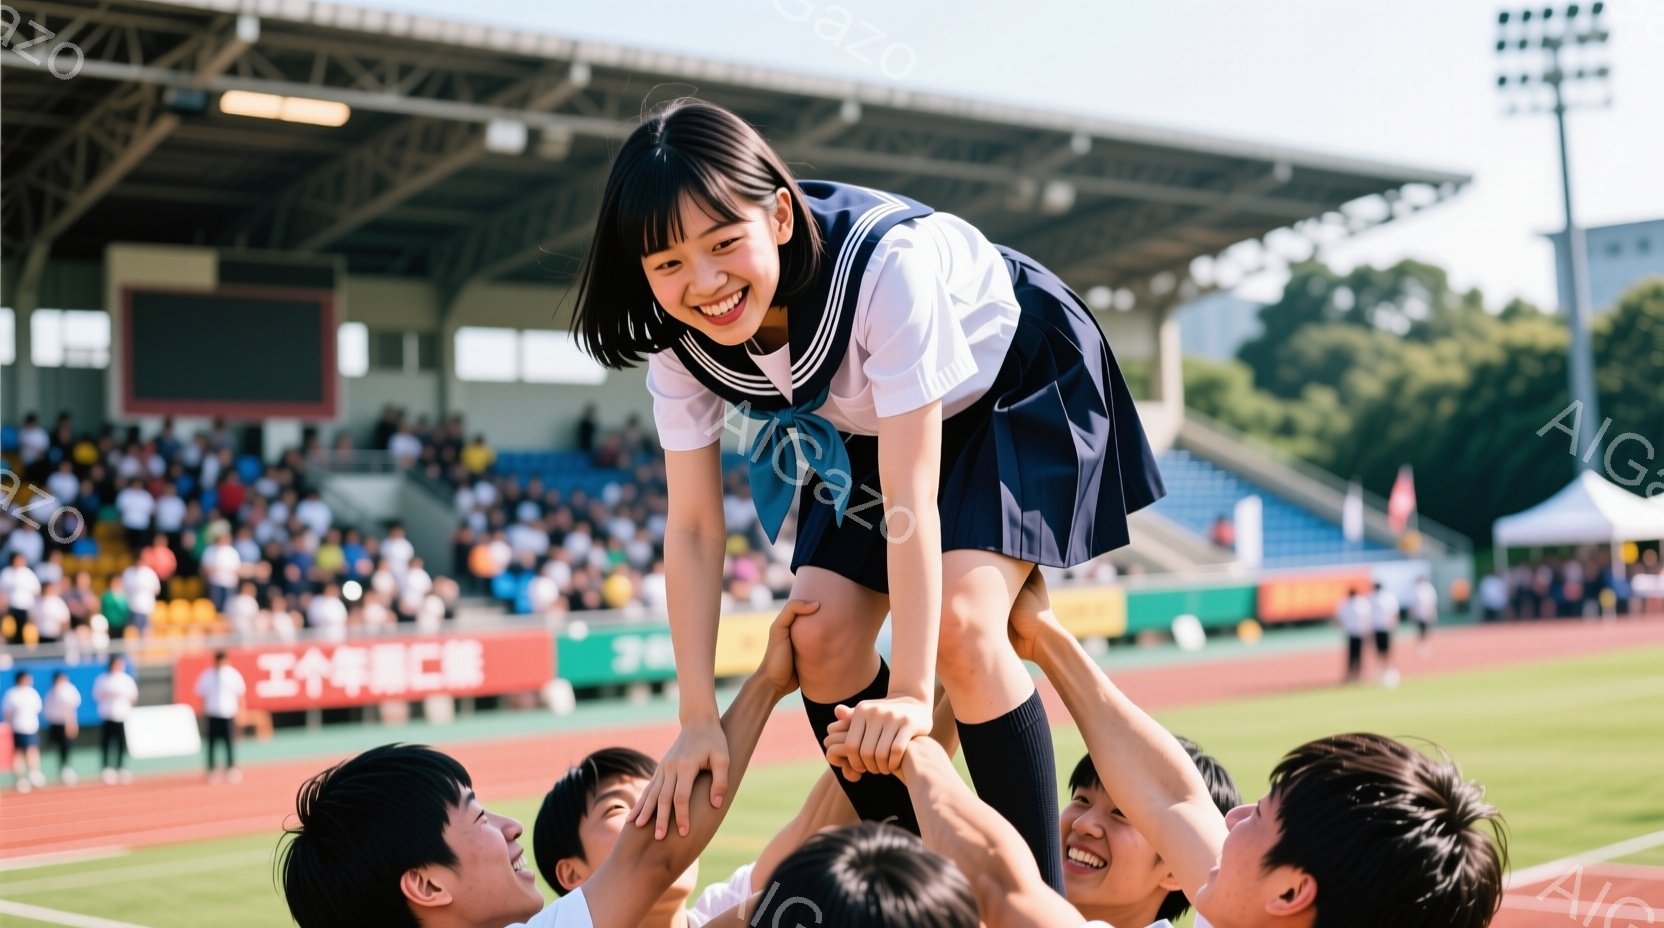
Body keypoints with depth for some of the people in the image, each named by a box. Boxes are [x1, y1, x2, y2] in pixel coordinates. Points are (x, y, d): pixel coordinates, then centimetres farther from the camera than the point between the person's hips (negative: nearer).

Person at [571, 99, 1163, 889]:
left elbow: (911, 497, -38)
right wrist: (699, 719, -20)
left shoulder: (887, 263, -41)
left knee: (960, 624, -24)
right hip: (874, 422, 6)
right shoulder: (679, 337, -23)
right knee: (821, 637, -8)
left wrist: (911, 693, -37)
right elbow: (693, 529, -17)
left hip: (1021, 387, -5)